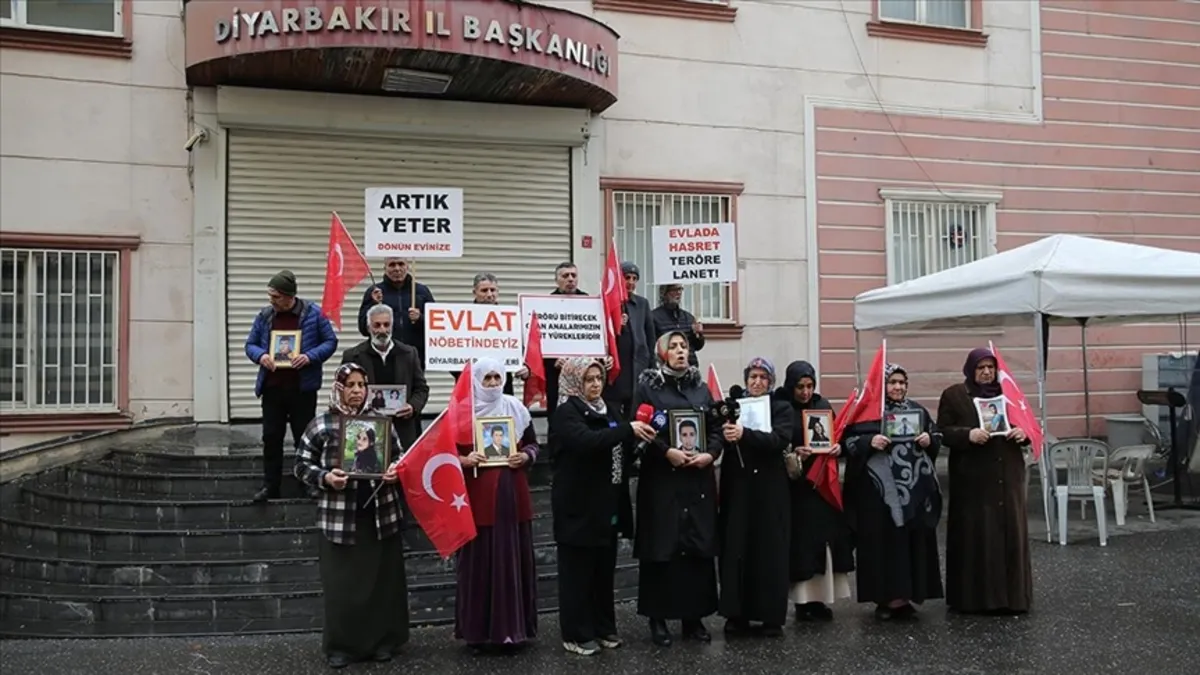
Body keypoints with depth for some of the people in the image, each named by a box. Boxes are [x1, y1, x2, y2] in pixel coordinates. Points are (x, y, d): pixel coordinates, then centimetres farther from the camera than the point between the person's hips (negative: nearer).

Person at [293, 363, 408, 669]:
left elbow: (401, 456, 13)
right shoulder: (321, 425, -1)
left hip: (381, 515, 3)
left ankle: (382, 640, 21)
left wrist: (396, 471, -9)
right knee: (341, 583, 1)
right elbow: (301, 464, 1)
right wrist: (325, 477, -16)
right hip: (339, 518, -2)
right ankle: (340, 646, 12)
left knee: (382, 579, 8)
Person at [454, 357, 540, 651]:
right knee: (479, 561, 1)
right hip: (478, 496, -2)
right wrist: (464, 460, -17)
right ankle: (479, 631, 9)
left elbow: (533, 443, 14)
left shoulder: (516, 408, 6)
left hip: (512, 495, 3)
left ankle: (512, 628, 16)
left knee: (513, 558, 6)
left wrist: (525, 456, -7)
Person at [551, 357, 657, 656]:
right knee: (578, 569, 0)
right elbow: (586, 441, -28)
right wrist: (627, 430, -31)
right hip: (579, 504, -7)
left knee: (605, 568, 12)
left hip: (607, 503, 7)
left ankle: (603, 627, 23)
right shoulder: (567, 412, -10)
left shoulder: (607, 409, 14)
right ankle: (576, 634, 8)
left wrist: (638, 434, -2)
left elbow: (619, 449, 19)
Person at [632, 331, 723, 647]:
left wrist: (710, 454, -8)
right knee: (662, 547, -2)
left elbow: (716, 428, 10)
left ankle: (694, 616, 14)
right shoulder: (647, 386, -1)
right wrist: (667, 451, -19)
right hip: (662, 479, -4)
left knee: (699, 545, 5)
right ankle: (658, 618, 7)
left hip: (699, 479, 4)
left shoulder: (701, 388, 12)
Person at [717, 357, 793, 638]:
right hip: (737, 488, 1)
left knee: (770, 552, 2)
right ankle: (737, 615, 8)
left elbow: (779, 440, -15)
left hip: (770, 489, -1)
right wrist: (726, 434, -26)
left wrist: (744, 434, -29)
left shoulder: (781, 408, 4)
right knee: (736, 550, 0)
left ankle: (772, 617, 9)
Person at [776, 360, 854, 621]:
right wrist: (792, 453, -23)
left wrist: (838, 447, -7)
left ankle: (820, 598, 11)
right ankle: (803, 600, 3)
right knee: (801, 541, -4)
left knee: (825, 538, 3)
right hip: (795, 485, -4)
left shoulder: (823, 405, 8)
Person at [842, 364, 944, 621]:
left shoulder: (918, 410, 12)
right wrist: (870, 442, -22)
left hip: (915, 490, 5)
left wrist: (929, 440, -4)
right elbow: (849, 441, -5)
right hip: (880, 490, -4)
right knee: (884, 540, -4)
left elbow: (937, 438, 17)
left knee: (914, 540, 6)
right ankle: (885, 597, 2)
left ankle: (907, 595, 15)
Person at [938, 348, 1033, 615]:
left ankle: (1011, 595, 14)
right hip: (973, 480, -4)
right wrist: (968, 434, -22)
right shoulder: (953, 395, 0)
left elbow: (1027, 425, 15)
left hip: (1007, 478, 4)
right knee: (975, 536, -3)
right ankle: (973, 597, 5)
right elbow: (943, 432, -5)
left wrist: (1023, 433, -8)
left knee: (1010, 534, 5)